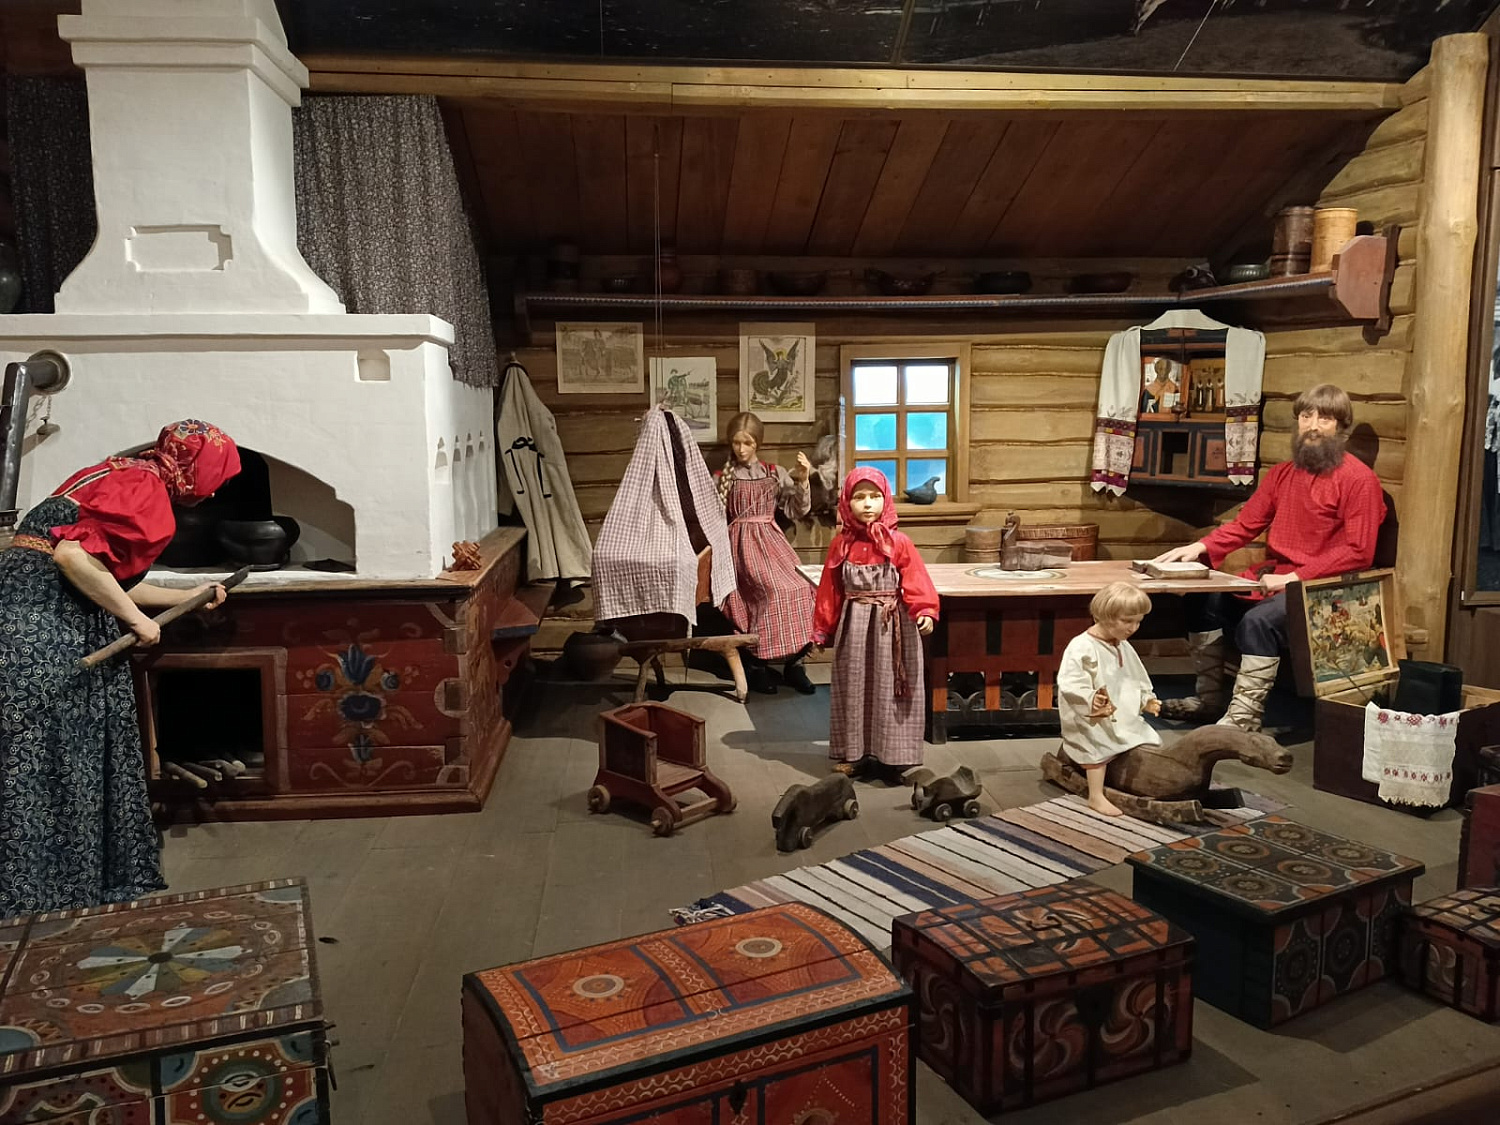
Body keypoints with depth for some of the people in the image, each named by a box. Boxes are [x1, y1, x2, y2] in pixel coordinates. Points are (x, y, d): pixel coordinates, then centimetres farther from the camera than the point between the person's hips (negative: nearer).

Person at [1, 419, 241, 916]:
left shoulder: (129, 477, 20)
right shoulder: (144, 489, -11)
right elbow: (74, 556, -24)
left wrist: (188, 596, 30)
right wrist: (136, 620, -14)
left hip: (54, 619, 10)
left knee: (77, 760, 13)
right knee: (42, 764, -4)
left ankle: (84, 882, 22)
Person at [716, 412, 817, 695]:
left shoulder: (776, 474, 12)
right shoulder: (723, 478, 8)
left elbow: (797, 511, 11)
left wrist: (802, 481, 0)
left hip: (771, 541, 3)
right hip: (742, 544, -3)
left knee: (799, 588, -23)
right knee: (772, 589, -28)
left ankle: (793, 662, -13)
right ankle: (756, 664, -16)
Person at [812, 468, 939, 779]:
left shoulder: (899, 543, -4)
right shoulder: (841, 544, 3)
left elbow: (917, 581, -12)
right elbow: (829, 590, 6)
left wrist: (925, 612, -28)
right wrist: (822, 629, 7)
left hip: (892, 626, -2)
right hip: (853, 625, 3)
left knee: (889, 688, 2)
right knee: (853, 688, 10)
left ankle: (892, 754, 12)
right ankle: (854, 753, 22)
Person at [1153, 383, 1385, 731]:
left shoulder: (1359, 479, -8)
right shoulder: (1282, 473, 13)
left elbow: (1358, 553, -15)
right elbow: (1244, 525, 13)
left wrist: (1294, 578, -18)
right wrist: (1200, 547, -5)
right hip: (1272, 578, 7)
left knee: (1258, 620, -31)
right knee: (1202, 600, -5)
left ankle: (1242, 720, -25)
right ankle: (1209, 698, 5)